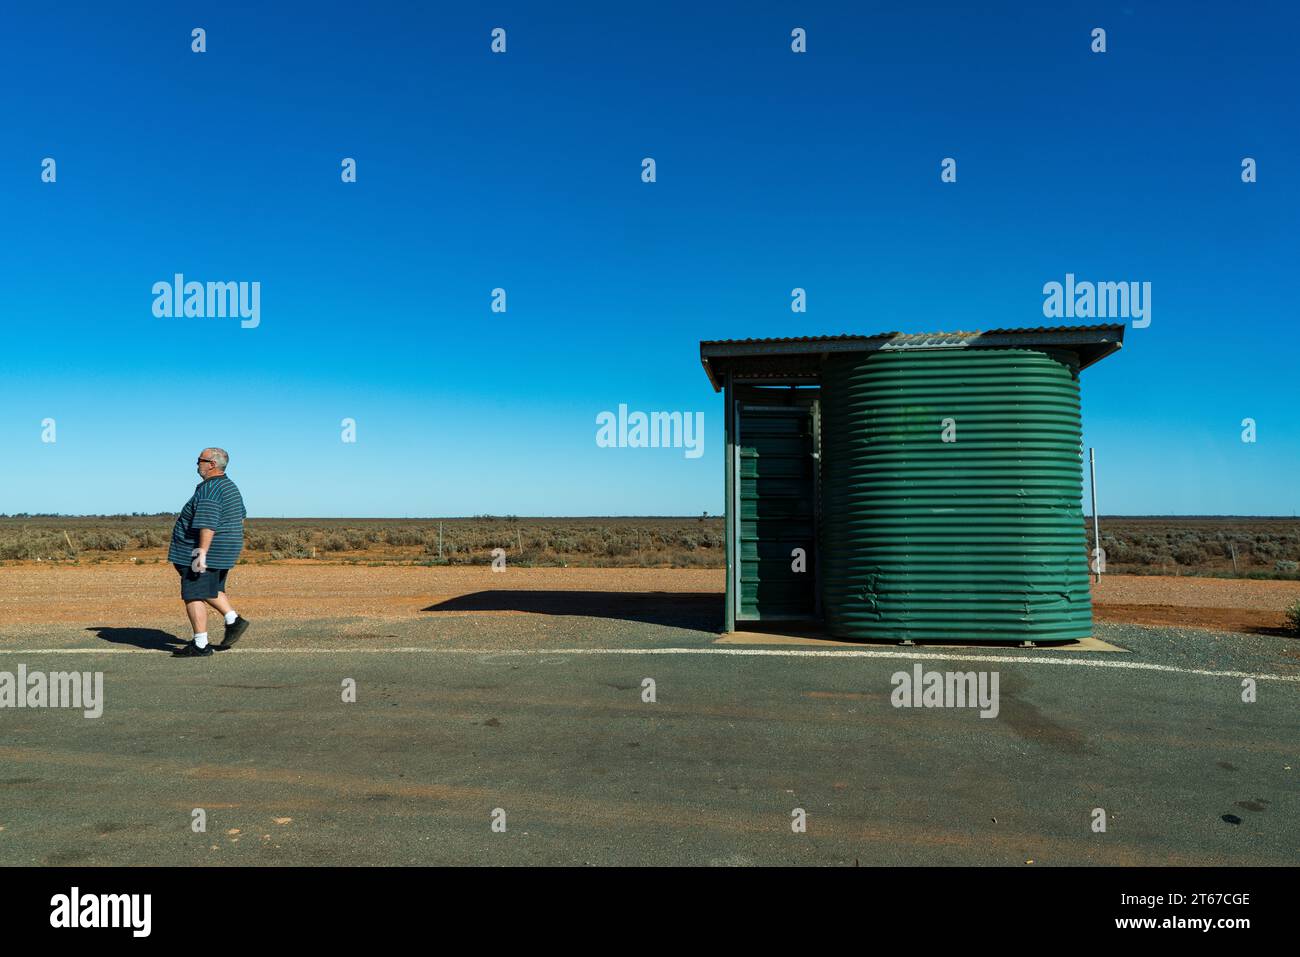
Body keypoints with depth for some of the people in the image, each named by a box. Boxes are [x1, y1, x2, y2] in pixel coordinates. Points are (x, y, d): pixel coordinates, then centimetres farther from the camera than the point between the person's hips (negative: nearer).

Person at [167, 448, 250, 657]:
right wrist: (233, 545, 26)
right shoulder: (231, 487, 12)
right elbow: (239, 518, 20)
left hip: (207, 552, -10)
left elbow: (208, 524, -26)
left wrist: (202, 553, -27)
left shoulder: (208, 489, -19)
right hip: (224, 551, 10)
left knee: (193, 596, -3)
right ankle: (234, 620, 12)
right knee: (211, 591, 24)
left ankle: (200, 645, -1)